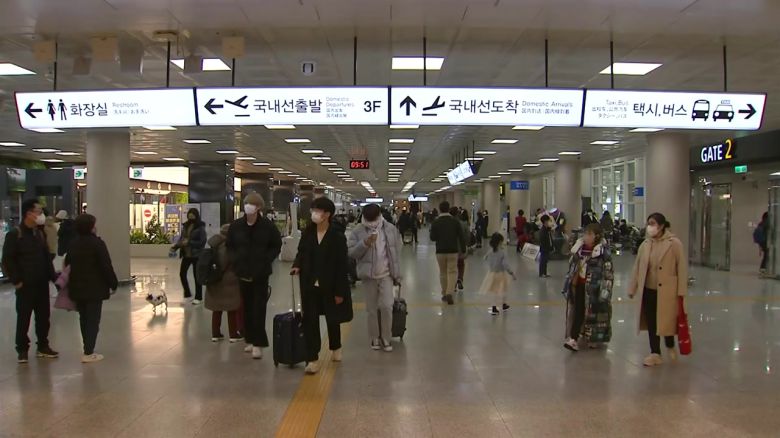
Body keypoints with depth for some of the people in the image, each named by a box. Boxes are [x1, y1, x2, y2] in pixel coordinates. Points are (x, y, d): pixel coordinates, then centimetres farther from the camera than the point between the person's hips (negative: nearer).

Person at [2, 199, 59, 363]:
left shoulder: (40, 233, 11)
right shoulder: (15, 234, -9)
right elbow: (7, 260, -12)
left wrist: (52, 276, 8)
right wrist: (16, 280, -14)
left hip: (42, 283, 6)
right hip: (25, 285, -6)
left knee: (44, 316, 10)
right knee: (24, 317, 2)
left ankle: (43, 346, 22)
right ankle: (22, 349, 12)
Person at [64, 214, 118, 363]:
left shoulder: (73, 244, 9)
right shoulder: (97, 243, -14)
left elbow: (67, 264, 15)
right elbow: (106, 267, -16)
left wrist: (71, 283, 23)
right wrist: (113, 283, -6)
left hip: (77, 288, 7)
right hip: (94, 288, -7)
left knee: (84, 319, 16)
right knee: (93, 320, -3)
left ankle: (88, 349, 22)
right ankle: (88, 353, -6)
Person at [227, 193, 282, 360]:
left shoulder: (267, 226, -7)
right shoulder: (236, 226, 0)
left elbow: (277, 246, 3)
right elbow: (229, 246, 12)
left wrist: (266, 260, -8)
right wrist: (234, 261, -2)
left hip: (261, 274, -3)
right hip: (243, 273, 3)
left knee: (259, 308, -4)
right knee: (247, 308, 11)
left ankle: (258, 344, 0)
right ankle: (250, 340, 23)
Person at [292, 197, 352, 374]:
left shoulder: (338, 238, -11)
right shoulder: (307, 234, -1)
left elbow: (341, 266, -10)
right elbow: (301, 253, 14)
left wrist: (339, 291, -11)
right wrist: (297, 265, -9)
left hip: (329, 286, -2)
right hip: (309, 285, 2)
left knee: (332, 319, 16)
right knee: (310, 321, 0)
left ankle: (336, 348, 41)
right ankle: (312, 359, 6)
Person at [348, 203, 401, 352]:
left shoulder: (391, 229, -2)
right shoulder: (358, 231, -5)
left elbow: (396, 253, 3)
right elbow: (350, 253, -8)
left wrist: (397, 275, 3)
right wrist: (365, 243, -22)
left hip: (386, 274, 0)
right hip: (368, 275, 0)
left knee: (386, 306, -6)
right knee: (372, 309, 8)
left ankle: (386, 338, 11)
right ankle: (374, 338, 22)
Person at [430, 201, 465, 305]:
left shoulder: (436, 222, -5)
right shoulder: (455, 221, -4)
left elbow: (432, 238, -4)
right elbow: (461, 237, -3)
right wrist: (463, 249, 4)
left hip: (440, 251, 1)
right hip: (453, 250, -1)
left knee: (443, 273, 13)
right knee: (452, 271, 3)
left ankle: (444, 294, 20)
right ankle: (449, 293, -14)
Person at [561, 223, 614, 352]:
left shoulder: (603, 252, -14)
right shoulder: (580, 248, 6)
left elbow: (608, 273, -14)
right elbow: (572, 266, 15)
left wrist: (605, 289, -19)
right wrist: (568, 282, 15)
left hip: (593, 287, -6)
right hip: (579, 285, 6)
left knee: (595, 312, 5)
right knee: (578, 311, 6)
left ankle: (596, 337, 20)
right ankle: (574, 338, 11)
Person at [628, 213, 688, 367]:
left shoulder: (674, 243, -9)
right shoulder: (645, 244, 5)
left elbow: (682, 267, -9)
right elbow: (637, 267, 10)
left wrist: (681, 290, -11)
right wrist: (632, 288, 10)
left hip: (667, 291, -4)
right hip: (648, 290, 4)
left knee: (667, 321, 5)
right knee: (651, 322, 8)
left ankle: (670, 346, 33)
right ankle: (655, 353, 19)